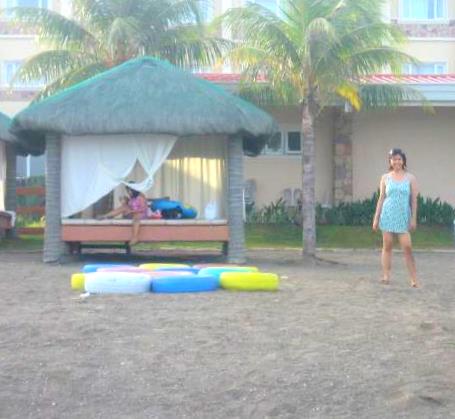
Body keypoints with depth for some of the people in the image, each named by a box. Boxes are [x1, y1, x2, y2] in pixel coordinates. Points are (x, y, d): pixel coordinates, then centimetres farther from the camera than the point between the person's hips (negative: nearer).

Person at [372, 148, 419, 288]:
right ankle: (386, 276, 10)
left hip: (403, 217, -1)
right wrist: (376, 218, 4)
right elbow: (381, 198, 8)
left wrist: (414, 218, -4)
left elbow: (414, 200, 2)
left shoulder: (410, 178, 3)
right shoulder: (385, 178, 6)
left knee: (407, 248, -6)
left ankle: (414, 279, -3)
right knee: (387, 246, 4)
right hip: (387, 215, 1)